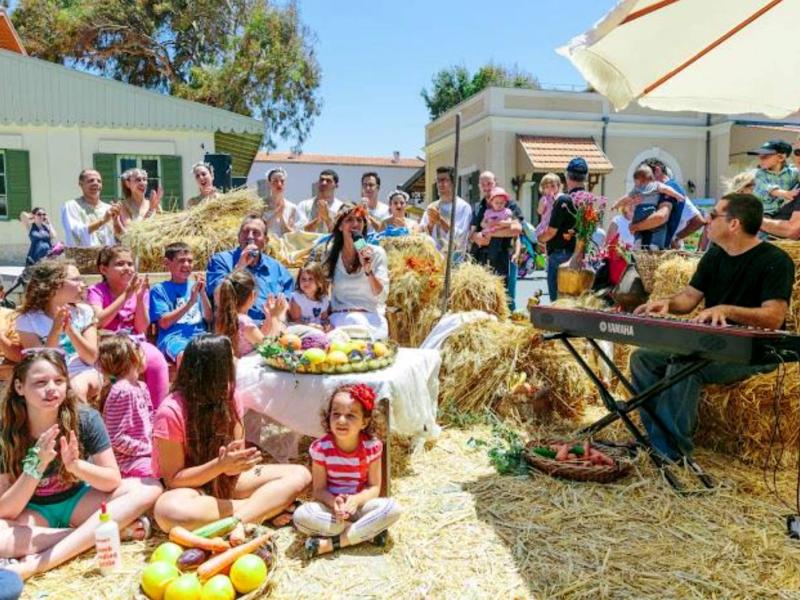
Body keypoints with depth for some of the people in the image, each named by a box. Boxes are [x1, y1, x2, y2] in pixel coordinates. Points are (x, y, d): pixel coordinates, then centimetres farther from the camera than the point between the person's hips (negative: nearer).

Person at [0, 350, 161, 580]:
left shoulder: (85, 419, -18)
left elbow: (113, 481, -15)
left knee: (149, 489, -24)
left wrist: (76, 465, -33)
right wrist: (36, 466, -34)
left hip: (77, 500, 2)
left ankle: (36, 563, -29)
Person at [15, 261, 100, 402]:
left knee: (78, 386, -32)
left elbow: (91, 358, -6)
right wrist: (56, 329, -23)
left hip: (83, 374, 2)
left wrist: (70, 329, -20)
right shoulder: (27, 320, -4)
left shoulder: (84, 312, 1)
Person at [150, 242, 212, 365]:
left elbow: (209, 319, 12)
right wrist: (191, 301, -8)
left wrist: (203, 293, -2)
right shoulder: (159, 289, 8)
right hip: (173, 336, -3)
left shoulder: (195, 286, 18)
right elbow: (164, 323, -3)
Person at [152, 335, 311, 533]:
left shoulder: (228, 397, -7)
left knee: (299, 475, -10)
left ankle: (238, 521, -28)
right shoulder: (171, 412, -21)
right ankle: (265, 509, -25)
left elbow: (238, 452, -5)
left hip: (224, 481, 5)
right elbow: (173, 479, -17)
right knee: (168, 511, -42)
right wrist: (220, 465, -32)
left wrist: (232, 464, -30)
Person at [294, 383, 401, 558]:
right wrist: (334, 502, -30)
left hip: (360, 504, 1)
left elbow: (374, 487, -7)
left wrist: (356, 500, -27)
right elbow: (319, 489, -9)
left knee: (392, 508, -27)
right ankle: (369, 531, -22)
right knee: (301, 516, -31)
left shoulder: (371, 446, -11)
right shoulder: (321, 447, -13)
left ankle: (331, 543, -24)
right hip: (331, 506, 0)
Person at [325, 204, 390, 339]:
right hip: (339, 316, 1)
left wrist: (368, 270, -19)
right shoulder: (330, 255, 9)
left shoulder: (376, 253, 2)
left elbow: (381, 296, -4)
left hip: (370, 317, -1)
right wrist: (327, 322, -3)